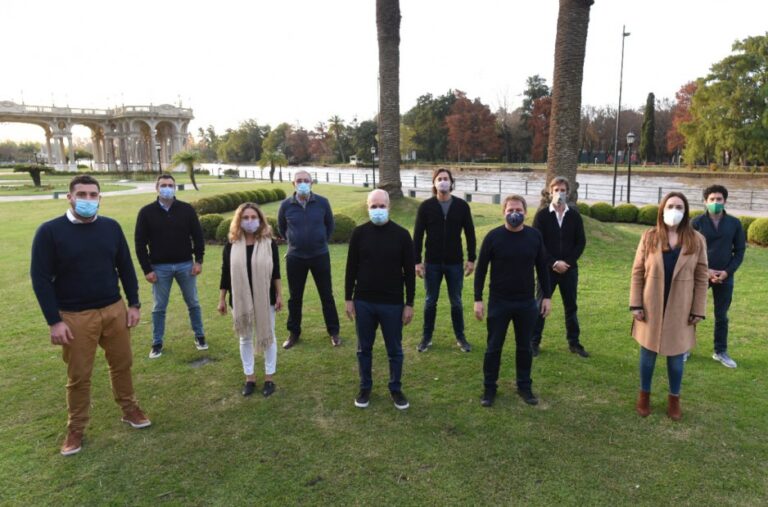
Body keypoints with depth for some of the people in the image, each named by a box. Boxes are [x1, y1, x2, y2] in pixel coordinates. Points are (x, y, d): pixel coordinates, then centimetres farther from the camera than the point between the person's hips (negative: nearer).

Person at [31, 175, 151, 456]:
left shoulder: (111, 227, 1)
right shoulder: (49, 231, -9)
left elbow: (125, 267, 8)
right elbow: (41, 278, -8)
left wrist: (133, 303, 4)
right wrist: (54, 321, -11)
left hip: (114, 309, 3)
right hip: (75, 316, -3)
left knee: (122, 363, 14)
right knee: (79, 376, 8)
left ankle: (130, 410, 34)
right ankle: (75, 429, 26)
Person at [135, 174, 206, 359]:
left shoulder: (187, 209, -2)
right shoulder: (146, 212, -4)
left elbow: (198, 236, 3)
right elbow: (140, 243, -3)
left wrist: (198, 260, -4)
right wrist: (147, 269, -7)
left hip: (185, 265, 1)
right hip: (160, 267, -1)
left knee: (193, 303, 10)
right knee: (159, 308, 9)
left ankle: (199, 336, 26)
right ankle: (157, 343, 23)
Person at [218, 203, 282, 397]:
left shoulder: (269, 244, -5)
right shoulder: (231, 246, -2)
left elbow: (276, 272, -2)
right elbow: (225, 275, 3)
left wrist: (279, 295, -3)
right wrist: (222, 300, 3)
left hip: (265, 299, -1)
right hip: (240, 300, 2)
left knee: (268, 336, 9)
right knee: (245, 338, 12)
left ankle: (269, 378, 23)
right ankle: (249, 378, 27)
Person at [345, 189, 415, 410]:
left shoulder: (401, 235, -5)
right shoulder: (359, 233, -2)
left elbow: (409, 272, -2)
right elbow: (351, 268, 3)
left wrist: (409, 304, -4)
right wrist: (348, 299, 1)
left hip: (392, 304, -1)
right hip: (363, 302, 1)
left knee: (394, 350, 10)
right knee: (364, 348, 13)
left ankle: (395, 389, 28)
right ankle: (365, 387, 31)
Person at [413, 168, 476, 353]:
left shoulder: (462, 205, -2)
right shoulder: (426, 206, -4)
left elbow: (470, 234, 3)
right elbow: (418, 235, -2)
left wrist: (471, 259, -1)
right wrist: (417, 261, -7)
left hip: (455, 263, 0)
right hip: (432, 263, 0)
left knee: (456, 302, 10)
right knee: (430, 301, 10)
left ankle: (460, 337, 24)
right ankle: (427, 337, 24)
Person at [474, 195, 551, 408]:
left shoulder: (535, 236, -1)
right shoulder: (493, 237, -9)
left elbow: (542, 268, 8)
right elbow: (481, 269, -5)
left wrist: (547, 296, 5)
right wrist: (478, 299, -9)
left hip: (527, 303, 2)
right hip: (499, 302, -2)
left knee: (524, 347, 14)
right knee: (494, 347, 7)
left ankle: (524, 386, 30)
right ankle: (490, 388, 23)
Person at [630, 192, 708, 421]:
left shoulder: (697, 240, -4)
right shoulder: (649, 237, -4)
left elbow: (701, 278, -1)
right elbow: (637, 272, -2)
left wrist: (698, 310, -4)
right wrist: (636, 304, -6)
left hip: (680, 310, 0)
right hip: (651, 308, 0)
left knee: (676, 358, 12)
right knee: (648, 354, 12)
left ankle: (674, 399, 31)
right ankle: (644, 395, 30)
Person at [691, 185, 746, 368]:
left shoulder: (734, 223, 2)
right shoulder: (697, 222, -4)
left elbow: (740, 251, 4)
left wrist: (727, 271, -9)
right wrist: (705, 270, -13)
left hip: (725, 277, 2)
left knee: (721, 316, 11)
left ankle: (720, 351, 24)